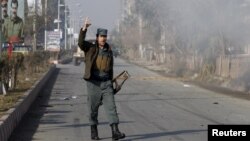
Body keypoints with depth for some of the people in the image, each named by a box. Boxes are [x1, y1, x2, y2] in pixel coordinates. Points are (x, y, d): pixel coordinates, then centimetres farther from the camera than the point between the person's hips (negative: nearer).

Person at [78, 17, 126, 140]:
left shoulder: (109, 51, 11)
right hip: (93, 83, -3)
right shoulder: (90, 48, 0)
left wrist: (111, 83, 18)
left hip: (106, 83, 3)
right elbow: (81, 43, -20)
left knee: (111, 107, -7)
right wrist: (84, 29, -31)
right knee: (93, 109, 4)